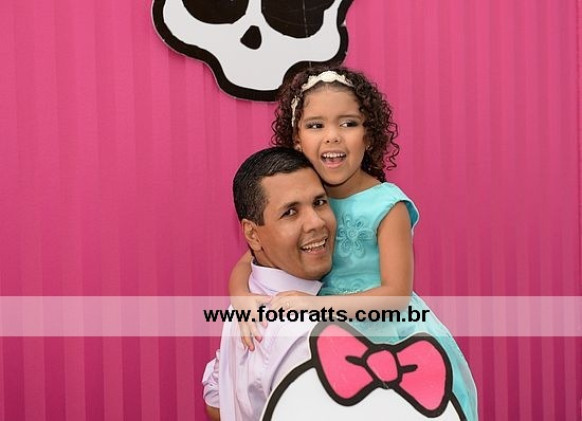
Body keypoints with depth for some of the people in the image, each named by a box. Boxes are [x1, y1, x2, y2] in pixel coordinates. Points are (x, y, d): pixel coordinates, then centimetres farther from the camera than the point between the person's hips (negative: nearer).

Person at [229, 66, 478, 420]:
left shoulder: (387, 205, -17)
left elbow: (396, 294, -20)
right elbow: (247, 264, -3)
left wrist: (318, 303, -30)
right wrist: (243, 301, -25)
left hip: (391, 340, -3)